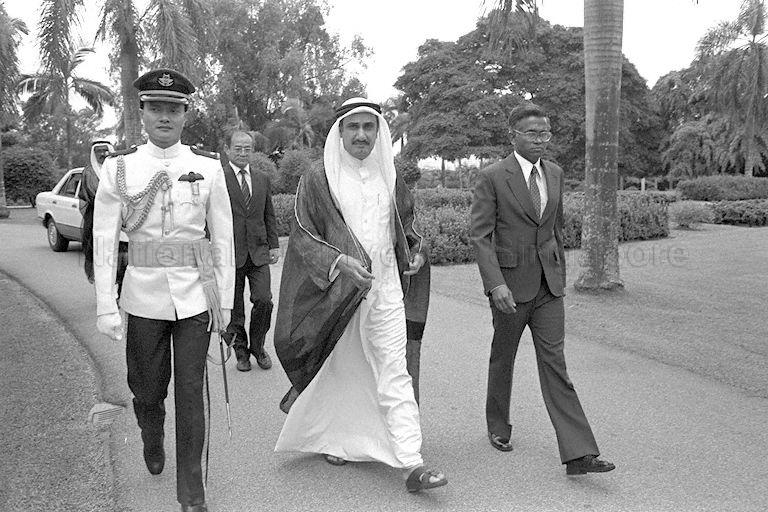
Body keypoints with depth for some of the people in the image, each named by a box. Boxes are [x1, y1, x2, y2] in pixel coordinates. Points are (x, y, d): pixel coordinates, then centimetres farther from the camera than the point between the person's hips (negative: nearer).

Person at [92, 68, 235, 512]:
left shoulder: (208, 167, -1)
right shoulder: (119, 168, 0)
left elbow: (223, 238, 2)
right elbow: (104, 241, -2)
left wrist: (225, 301, 2)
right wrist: (106, 307, -6)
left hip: (195, 297, -1)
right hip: (143, 297, 1)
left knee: (191, 392, 2)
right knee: (148, 389, 14)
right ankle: (152, 441, 48)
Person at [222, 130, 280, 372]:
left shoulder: (262, 179, 13)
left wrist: (274, 245, 10)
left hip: (258, 251, 3)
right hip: (230, 253, -3)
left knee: (264, 301, -4)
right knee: (234, 307, 6)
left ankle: (257, 346, 18)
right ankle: (240, 351, 23)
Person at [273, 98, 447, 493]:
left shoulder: (391, 181, 10)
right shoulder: (317, 182, -3)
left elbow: (405, 228, 24)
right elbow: (302, 238, -7)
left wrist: (416, 250, 3)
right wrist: (339, 261, -22)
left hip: (385, 290, 2)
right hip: (336, 292, -2)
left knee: (395, 375, -3)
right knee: (337, 371, 13)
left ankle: (411, 463, -4)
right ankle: (333, 438, 38)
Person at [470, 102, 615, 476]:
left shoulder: (555, 174, 8)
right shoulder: (492, 177, -9)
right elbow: (480, 235, -13)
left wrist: (561, 273, 19)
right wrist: (495, 284, -22)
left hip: (548, 285, 4)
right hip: (509, 283, -4)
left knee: (555, 363, -1)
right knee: (503, 359, 13)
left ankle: (578, 454, -3)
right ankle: (498, 427, 35)